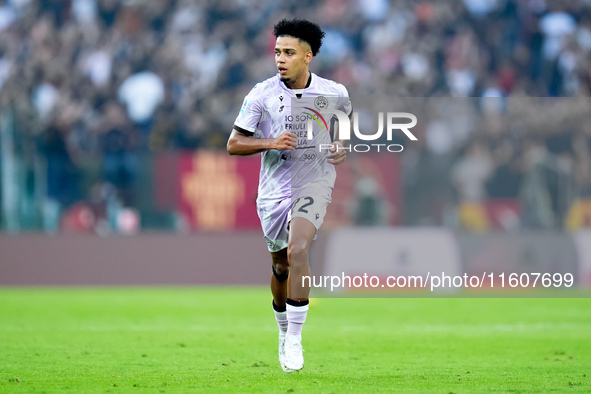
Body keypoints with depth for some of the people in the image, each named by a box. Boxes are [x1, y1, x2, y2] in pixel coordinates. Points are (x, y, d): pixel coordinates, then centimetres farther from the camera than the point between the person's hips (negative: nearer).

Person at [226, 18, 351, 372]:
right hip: (274, 187, 2)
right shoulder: (261, 94, -5)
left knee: (297, 251, -24)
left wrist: (343, 148, -2)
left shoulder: (334, 93, -3)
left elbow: (348, 119, 19)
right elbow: (234, 144, -2)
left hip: (315, 183, -2)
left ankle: (294, 339, -18)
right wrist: (271, 143, -18)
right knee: (280, 267, 12)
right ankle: (284, 330, 39)